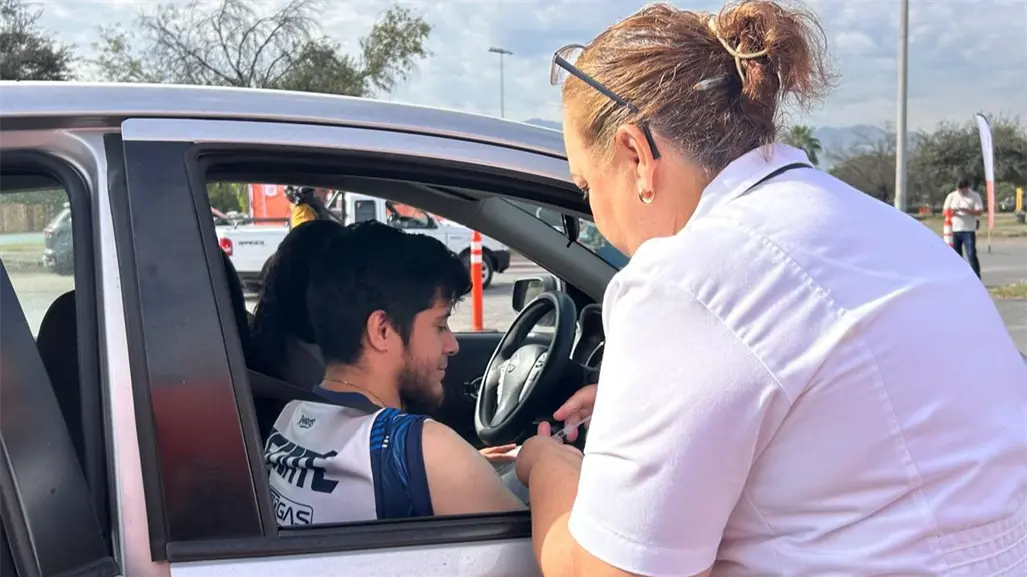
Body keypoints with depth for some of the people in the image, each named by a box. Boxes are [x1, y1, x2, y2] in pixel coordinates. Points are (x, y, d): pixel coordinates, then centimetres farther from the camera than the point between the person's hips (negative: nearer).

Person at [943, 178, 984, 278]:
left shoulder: (975, 196, 1)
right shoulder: (951, 196, 11)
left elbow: (979, 212, -7)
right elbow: (945, 210, 10)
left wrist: (965, 210, -20)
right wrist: (951, 212, -14)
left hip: (969, 230, -3)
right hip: (954, 230, 3)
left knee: (971, 255, -8)